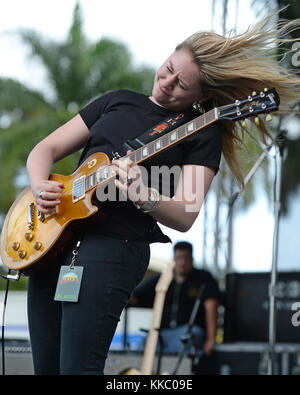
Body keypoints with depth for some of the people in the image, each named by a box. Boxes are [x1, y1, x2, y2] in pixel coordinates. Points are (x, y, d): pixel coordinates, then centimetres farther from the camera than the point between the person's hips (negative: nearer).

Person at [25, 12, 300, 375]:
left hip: (113, 245, -6)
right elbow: (46, 148, 17)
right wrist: (40, 186, -4)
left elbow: (184, 216, -9)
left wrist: (143, 196, -29)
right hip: (52, 237, 6)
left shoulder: (203, 134, 3)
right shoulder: (119, 101, 17)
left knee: (77, 367, -17)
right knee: (46, 367, 6)